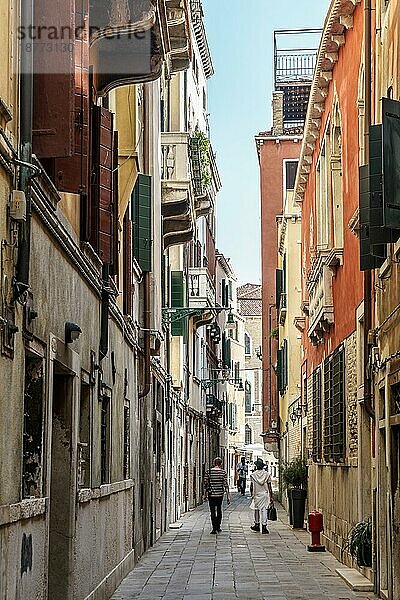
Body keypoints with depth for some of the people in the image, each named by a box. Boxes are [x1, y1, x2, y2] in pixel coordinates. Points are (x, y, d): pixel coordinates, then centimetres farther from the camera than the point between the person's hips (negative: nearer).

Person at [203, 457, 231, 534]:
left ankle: (214, 529, -7)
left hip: (211, 494, -1)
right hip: (220, 494, 1)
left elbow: (205, 484, 0)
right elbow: (226, 485, -7)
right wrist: (228, 496, -3)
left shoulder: (209, 472, -4)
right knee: (219, 510, 18)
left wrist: (205, 494, 10)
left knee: (213, 511, 1)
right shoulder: (223, 472, -5)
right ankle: (218, 527, 25)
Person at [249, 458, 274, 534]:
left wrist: (252, 494, 14)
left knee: (256, 509, 15)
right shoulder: (267, 474, -2)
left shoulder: (253, 475, -4)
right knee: (264, 510, -2)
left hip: (256, 495, 0)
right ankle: (264, 526, -9)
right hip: (265, 494, 0)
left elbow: (251, 486, -1)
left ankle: (257, 525, 25)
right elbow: (269, 486, -2)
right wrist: (271, 496, 3)